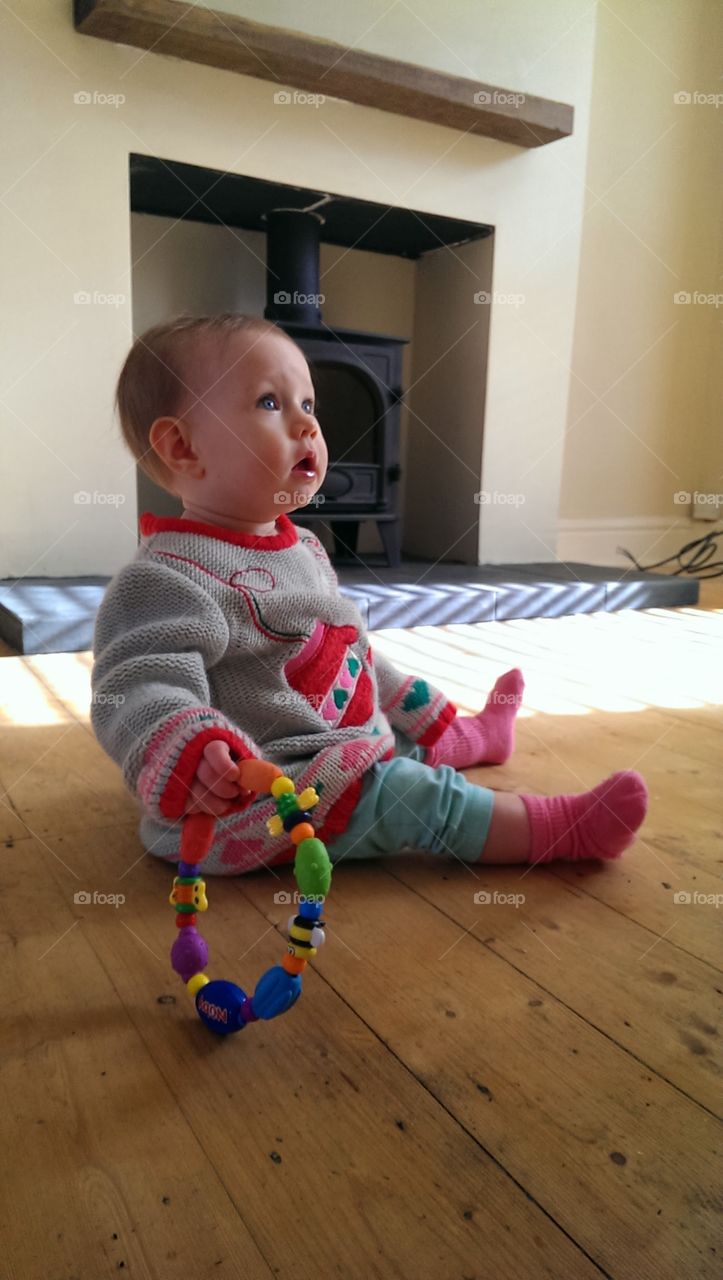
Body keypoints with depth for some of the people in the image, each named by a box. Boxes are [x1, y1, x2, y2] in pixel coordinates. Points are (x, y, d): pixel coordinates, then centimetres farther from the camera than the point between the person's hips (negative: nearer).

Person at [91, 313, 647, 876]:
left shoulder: (303, 547, 10)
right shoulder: (169, 579, -22)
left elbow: (346, 651, 21)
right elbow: (141, 695, -32)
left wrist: (426, 718, 26)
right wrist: (192, 755, -53)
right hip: (245, 803, -10)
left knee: (413, 740, 25)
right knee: (395, 791, -21)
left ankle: (481, 734, 53)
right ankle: (561, 827, -11)